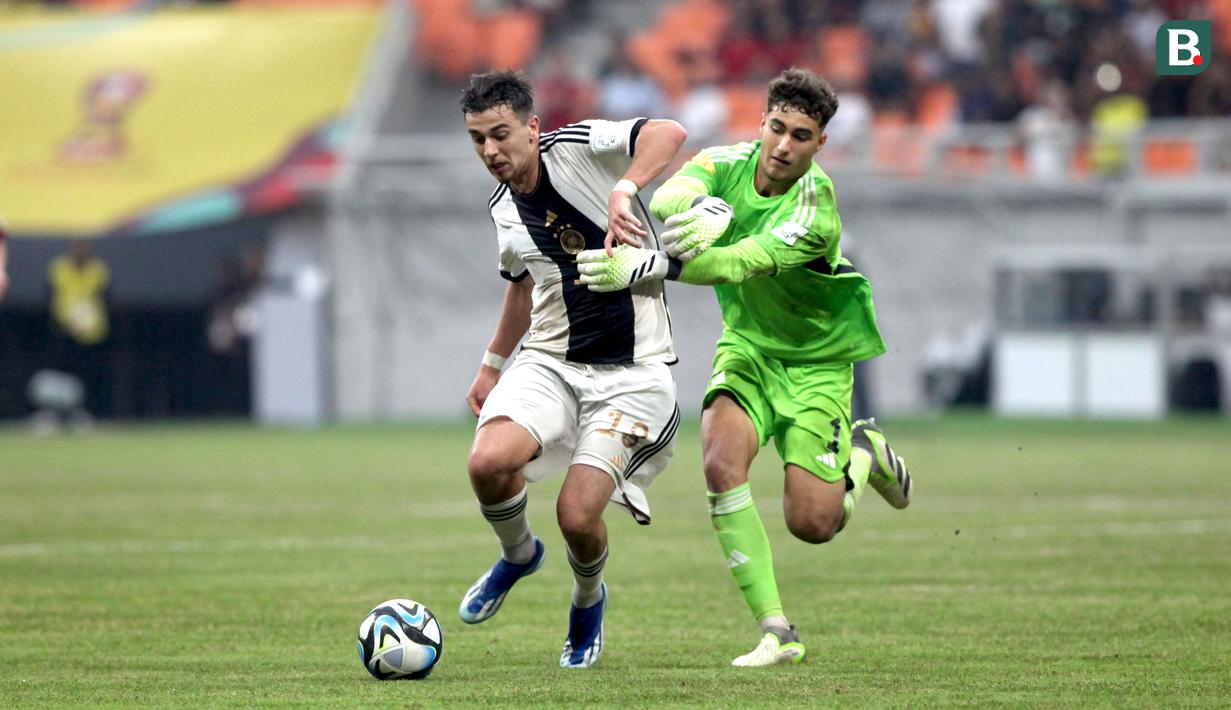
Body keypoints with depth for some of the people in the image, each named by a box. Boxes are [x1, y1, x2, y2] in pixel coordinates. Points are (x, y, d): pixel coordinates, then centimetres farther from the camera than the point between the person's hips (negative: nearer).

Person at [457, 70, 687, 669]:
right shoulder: (503, 209, 8)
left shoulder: (578, 149, -12)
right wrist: (491, 364, 30)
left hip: (631, 371, -5)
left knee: (578, 517, -15)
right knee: (488, 462, -23)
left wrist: (622, 193, -43)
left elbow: (668, 134, -28)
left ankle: (588, 599, 22)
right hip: (549, 361, 5)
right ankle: (518, 555, 11)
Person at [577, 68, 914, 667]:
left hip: (815, 359, -4)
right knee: (721, 463, -25)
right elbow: (668, 197, -31)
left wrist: (644, 266, -51)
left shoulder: (814, 211, -28)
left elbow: (736, 265, -39)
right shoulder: (727, 164, -12)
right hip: (746, 343, 4)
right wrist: (699, 206, -56)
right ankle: (776, 632, -16)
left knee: (812, 523, -11)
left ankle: (864, 453, 25)